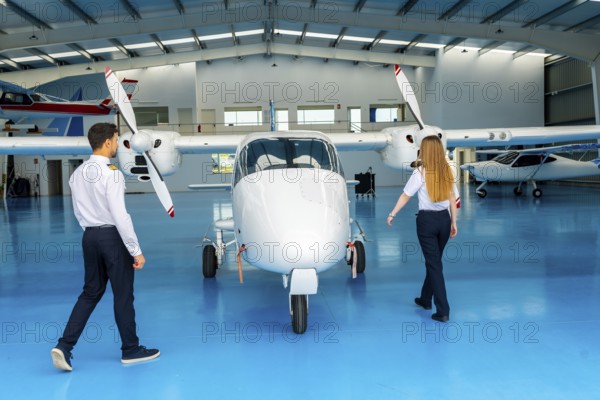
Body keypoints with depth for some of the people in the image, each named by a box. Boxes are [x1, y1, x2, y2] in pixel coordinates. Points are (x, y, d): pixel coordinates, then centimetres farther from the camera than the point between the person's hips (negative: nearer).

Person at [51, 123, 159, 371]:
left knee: (91, 292, 17)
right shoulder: (112, 174, -17)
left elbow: (79, 211, 12)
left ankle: (65, 346, 10)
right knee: (123, 295, 6)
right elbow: (120, 215, -20)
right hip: (112, 236, -7)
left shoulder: (77, 174, 6)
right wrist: (136, 251, -16)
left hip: (89, 236, 7)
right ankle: (130, 350, 19)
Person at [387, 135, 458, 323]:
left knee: (433, 264, 0)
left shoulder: (421, 172, -12)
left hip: (427, 220, -5)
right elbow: (452, 198, 6)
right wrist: (454, 223, 14)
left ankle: (443, 311, -2)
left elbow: (405, 195, -7)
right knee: (434, 261, 19)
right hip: (444, 219, 5)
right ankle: (425, 299, 36)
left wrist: (392, 214, 5)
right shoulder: (447, 171, 1)